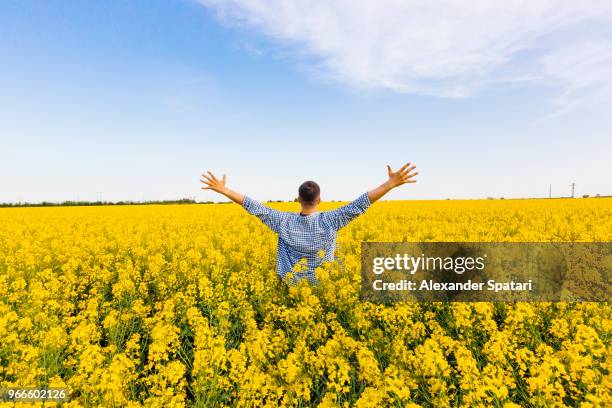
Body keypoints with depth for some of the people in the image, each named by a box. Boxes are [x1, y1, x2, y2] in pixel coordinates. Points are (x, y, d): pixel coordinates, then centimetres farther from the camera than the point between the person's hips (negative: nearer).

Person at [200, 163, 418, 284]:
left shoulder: (284, 221, -19)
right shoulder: (329, 220, -23)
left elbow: (255, 207, -16)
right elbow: (360, 204, -26)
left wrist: (223, 190, -9)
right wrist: (391, 183, -26)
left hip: (293, 287, 1)